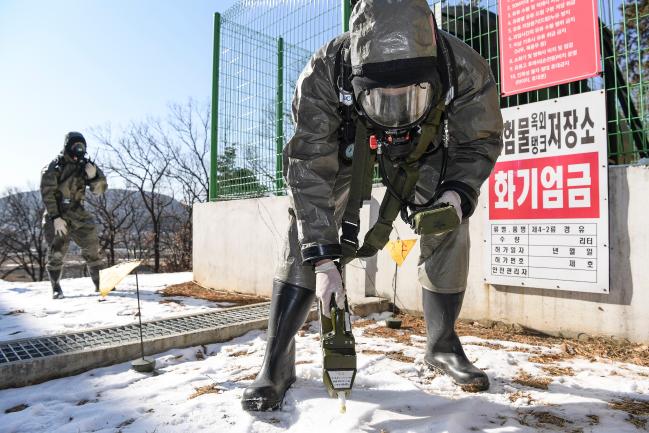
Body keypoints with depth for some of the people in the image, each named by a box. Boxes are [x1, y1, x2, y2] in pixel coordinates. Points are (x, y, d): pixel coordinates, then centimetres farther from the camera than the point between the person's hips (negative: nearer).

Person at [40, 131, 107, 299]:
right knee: (56, 252, -6)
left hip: (78, 215, 4)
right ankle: (56, 288, 7)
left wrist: (94, 176, -19)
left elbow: (100, 189, 2)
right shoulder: (53, 167, -7)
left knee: (92, 248, 2)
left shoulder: (84, 166, 6)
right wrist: (56, 218, -20)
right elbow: (47, 193, -13)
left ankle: (99, 283, 10)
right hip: (56, 216, -4)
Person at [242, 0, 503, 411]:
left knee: (448, 232, -12)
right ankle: (276, 363, -6)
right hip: (343, 141, -1)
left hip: (421, 146, 2)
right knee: (305, 238, -16)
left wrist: (458, 190, -34)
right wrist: (322, 258, -36)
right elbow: (309, 171, -33)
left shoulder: (465, 69, -32)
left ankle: (443, 347, 11)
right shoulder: (322, 76, -38)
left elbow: (482, 141, -14)